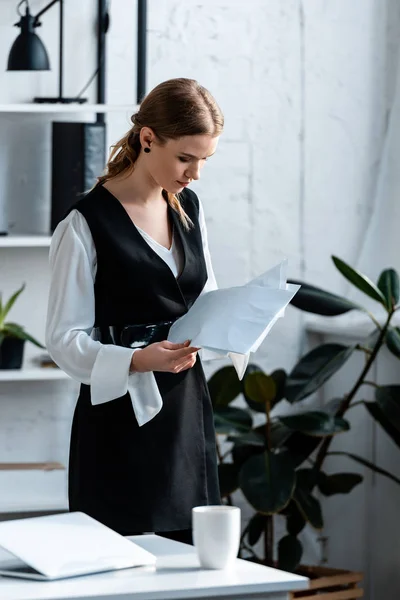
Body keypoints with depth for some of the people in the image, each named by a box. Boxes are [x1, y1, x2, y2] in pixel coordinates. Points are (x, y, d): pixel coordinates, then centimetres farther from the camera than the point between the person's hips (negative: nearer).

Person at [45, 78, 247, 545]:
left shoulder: (189, 207, 9)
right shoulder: (87, 224, -12)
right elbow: (65, 339, -12)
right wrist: (139, 360, -27)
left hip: (187, 405, 6)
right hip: (121, 416, -6)